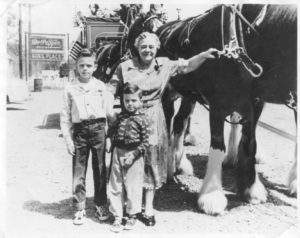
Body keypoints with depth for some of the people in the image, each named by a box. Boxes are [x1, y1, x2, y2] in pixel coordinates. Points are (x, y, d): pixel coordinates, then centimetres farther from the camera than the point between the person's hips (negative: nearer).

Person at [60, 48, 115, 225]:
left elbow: (109, 111, 9)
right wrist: (68, 139, 0)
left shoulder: (101, 86, 7)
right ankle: (80, 208, 15)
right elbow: (65, 117, 6)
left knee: (100, 169, 8)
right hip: (79, 131, 0)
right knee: (78, 171, 3)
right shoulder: (70, 89, 5)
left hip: (98, 128, 0)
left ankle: (101, 204, 22)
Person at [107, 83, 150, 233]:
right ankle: (117, 217, 20)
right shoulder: (120, 116, 6)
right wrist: (110, 142, 1)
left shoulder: (142, 119, -6)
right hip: (118, 152, 4)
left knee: (132, 186, 4)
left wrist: (134, 154, -15)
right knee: (115, 186, 8)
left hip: (134, 155, -4)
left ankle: (132, 216, 25)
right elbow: (111, 131, 17)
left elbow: (145, 141, -8)